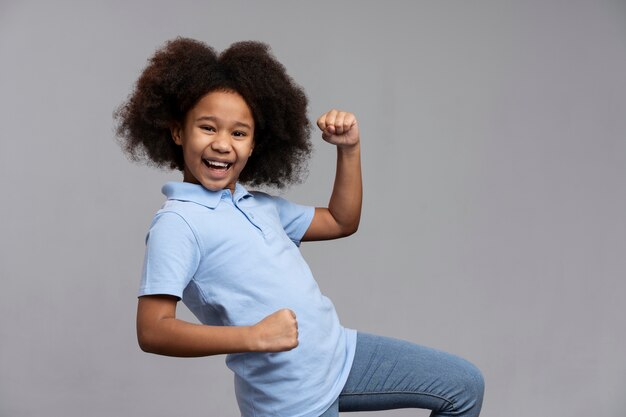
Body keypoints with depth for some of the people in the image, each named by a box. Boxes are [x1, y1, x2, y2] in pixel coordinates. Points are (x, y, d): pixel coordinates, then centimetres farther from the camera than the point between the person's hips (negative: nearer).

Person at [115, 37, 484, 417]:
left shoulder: (259, 205, 10)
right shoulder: (177, 223, -15)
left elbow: (341, 222, 22)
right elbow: (152, 331, -23)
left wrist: (350, 148, 9)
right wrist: (254, 336, -30)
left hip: (339, 355, 8)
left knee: (464, 386, 13)